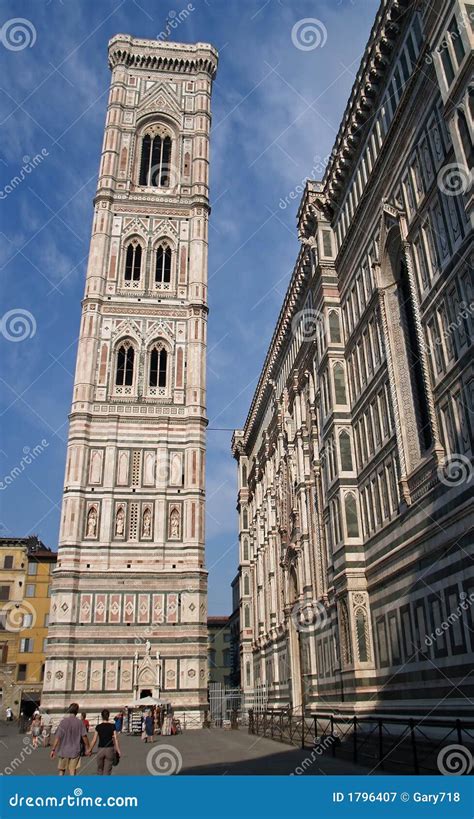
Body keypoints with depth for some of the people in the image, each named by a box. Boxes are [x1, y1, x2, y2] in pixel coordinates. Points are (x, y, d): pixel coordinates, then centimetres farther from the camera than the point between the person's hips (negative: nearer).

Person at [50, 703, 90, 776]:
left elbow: (58, 737, -10)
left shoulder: (63, 721, -7)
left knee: (61, 771, 17)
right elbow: (84, 736, -6)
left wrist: (53, 749, -4)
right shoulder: (80, 722, -4)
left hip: (64, 751, 0)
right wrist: (88, 748, 4)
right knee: (73, 772, 5)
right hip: (75, 751, 0)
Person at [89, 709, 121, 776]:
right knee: (107, 771, 5)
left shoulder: (98, 727, -2)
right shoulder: (112, 726, -5)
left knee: (100, 769, 21)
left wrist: (90, 750, 13)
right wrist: (118, 750, -1)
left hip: (100, 749, 1)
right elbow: (115, 739, -6)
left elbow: (94, 740, 0)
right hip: (110, 749, -1)